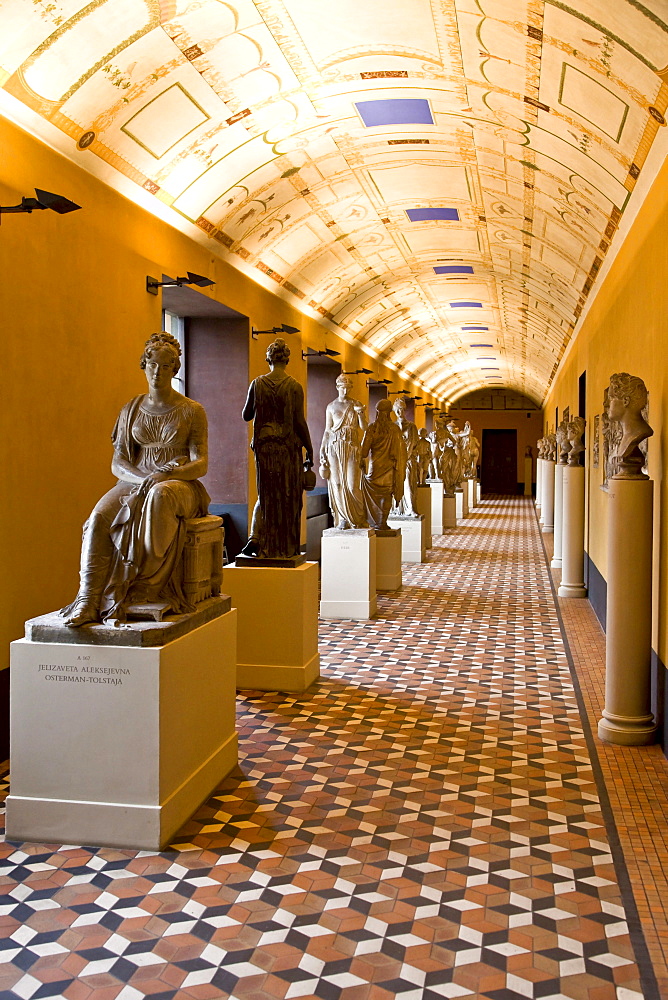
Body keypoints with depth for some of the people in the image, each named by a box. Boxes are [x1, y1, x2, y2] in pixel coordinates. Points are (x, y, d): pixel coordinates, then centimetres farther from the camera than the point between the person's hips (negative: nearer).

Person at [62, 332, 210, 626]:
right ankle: (88, 600, -37)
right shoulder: (131, 409, 16)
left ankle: (141, 590, -38)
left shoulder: (191, 411, 7)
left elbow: (201, 464, -1)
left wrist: (166, 475, -20)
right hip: (135, 481, 3)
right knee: (100, 516, -30)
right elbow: (117, 462, 9)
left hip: (180, 484, -3)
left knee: (161, 495, -41)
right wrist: (143, 477, -14)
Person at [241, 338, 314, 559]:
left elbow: (247, 415, 7)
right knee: (289, 496, 7)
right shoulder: (294, 386, -7)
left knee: (266, 493, 14)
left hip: (264, 446, 2)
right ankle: (286, 548, 12)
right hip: (288, 447, -2)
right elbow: (299, 421, -9)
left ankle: (256, 537, -5)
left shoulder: (257, 384, 0)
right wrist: (309, 450, -2)